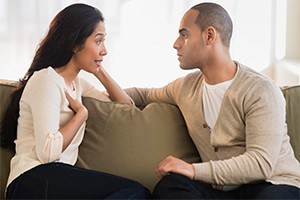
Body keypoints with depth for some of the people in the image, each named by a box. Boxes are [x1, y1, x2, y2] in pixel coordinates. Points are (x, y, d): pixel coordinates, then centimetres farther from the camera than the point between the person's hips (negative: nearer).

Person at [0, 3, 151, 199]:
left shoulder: (76, 83, 20)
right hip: (33, 181, -8)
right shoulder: (47, 79, -8)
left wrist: (99, 70, 16)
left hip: (60, 178, 8)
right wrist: (82, 113, -6)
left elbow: (126, 104, 26)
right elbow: (47, 152, -19)